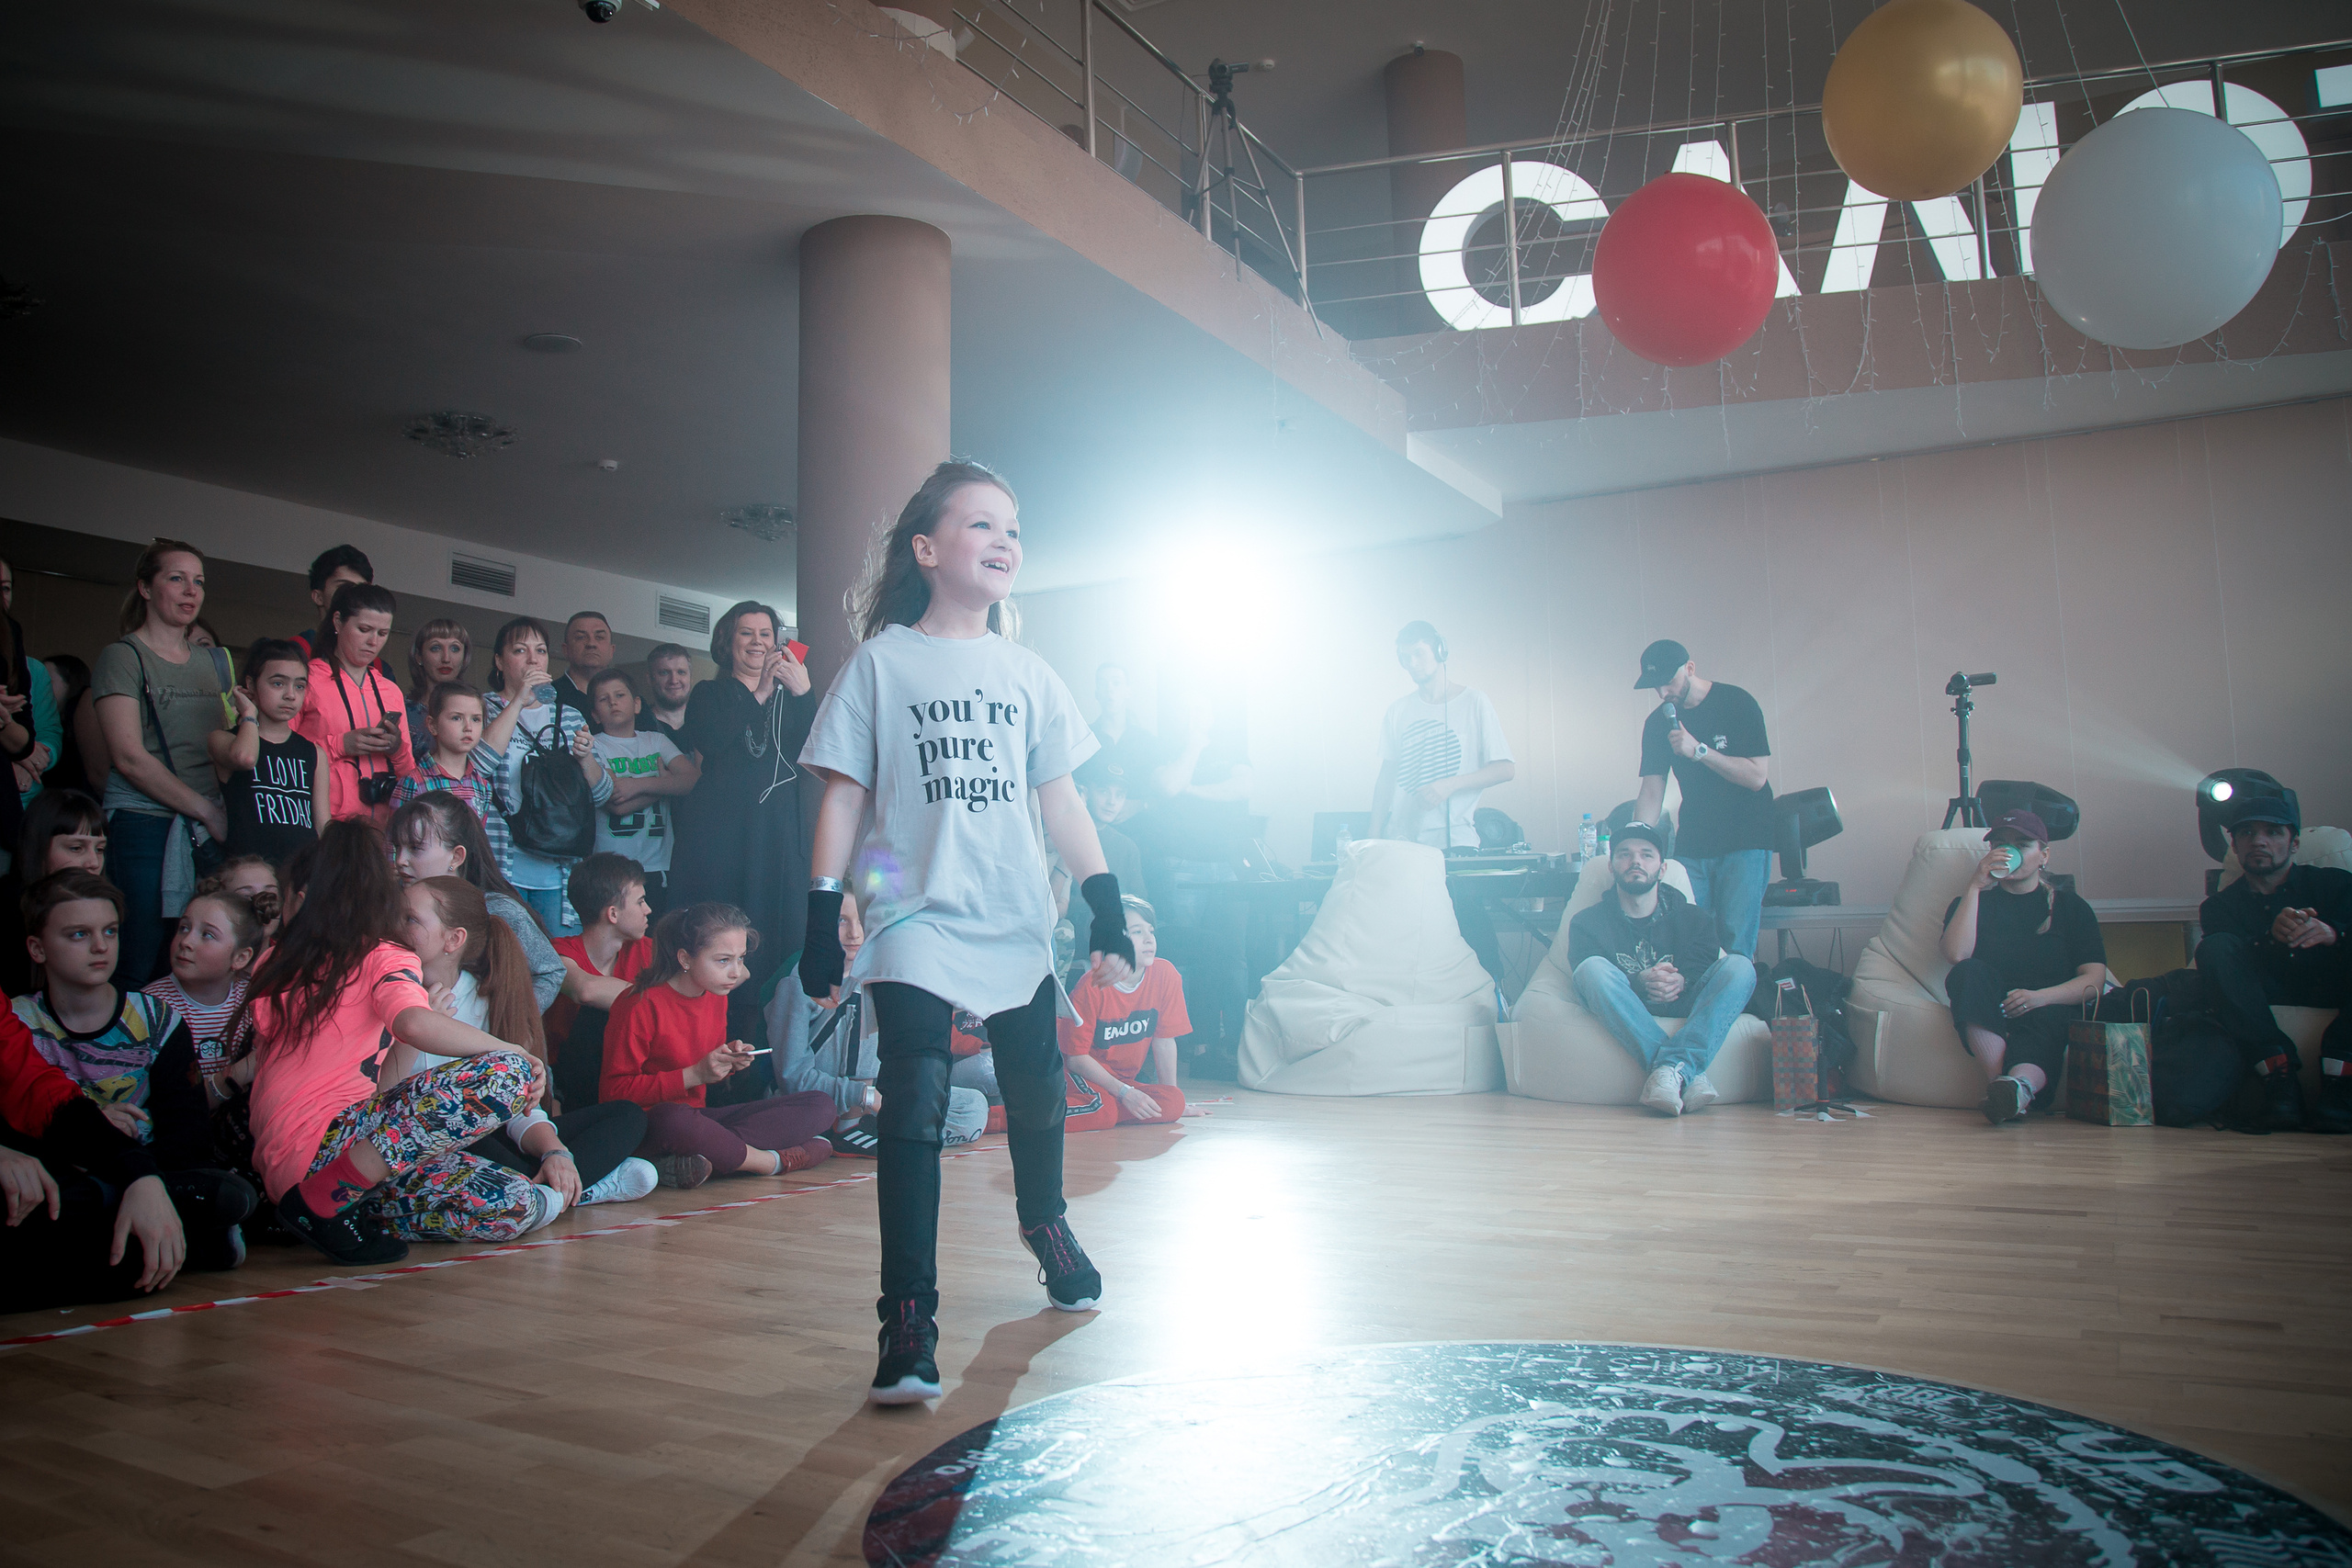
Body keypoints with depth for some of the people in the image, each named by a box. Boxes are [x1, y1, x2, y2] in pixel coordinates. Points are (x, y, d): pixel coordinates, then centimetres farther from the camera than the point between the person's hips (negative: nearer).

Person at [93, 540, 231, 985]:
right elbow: (129, 757, -9)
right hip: (143, 827, -5)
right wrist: (207, 811, -10)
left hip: (210, 832, 5)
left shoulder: (214, 662, 18)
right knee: (140, 973, -5)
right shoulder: (123, 657, 0)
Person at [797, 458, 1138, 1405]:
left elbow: (1059, 800, 12)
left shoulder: (1026, 674, 11)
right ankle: (908, 1320, -4)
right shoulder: (882, 661, 2)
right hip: (915, 920, -3)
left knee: (1036, 1096, 13)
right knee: (914, 1113, -12)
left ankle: (1044, 1223, 42)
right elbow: (843, 795, 1)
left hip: (1018, 921, 4)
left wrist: (1108, 909, 6)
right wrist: (823, 919, -5)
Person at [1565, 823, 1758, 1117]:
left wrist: (1682, 982, -23)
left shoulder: (1693, 918, 17)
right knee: (1593, 968, -31)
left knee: (1739, 966, -22)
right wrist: (1638, 983, -24)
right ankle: (1689, 1073, -41)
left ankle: (1673, 1067, -43)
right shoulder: (1587, 923, 13)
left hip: (1683, 1013, 2)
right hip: (1624, 1021, -1)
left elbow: (1705, 975, 1)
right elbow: (1589, 978, -5)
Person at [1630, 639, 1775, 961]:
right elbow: (1651, 792, 4)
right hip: (1692, 846, 4)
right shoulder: (1657, 723, 6)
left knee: (1734, 944, -11)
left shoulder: (1737, 704, -7)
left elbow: (1757, 777, -15)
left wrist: (1698, 750, -22)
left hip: (1745, 842, -4)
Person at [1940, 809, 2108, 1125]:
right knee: (1970, 972, -31)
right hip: (1988, 1015, 1)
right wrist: (1975, 886, -8)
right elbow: (1956, 955, -6)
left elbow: (2094, 979, 4)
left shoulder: (2072, 907, 17)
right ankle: (1998, 1080, -43)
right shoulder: (1973, 901, 16)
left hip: (2051, 1009, -1)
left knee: (2048, 1021, -36)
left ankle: (2019, 1083, -68)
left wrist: (2040, 997, -15)